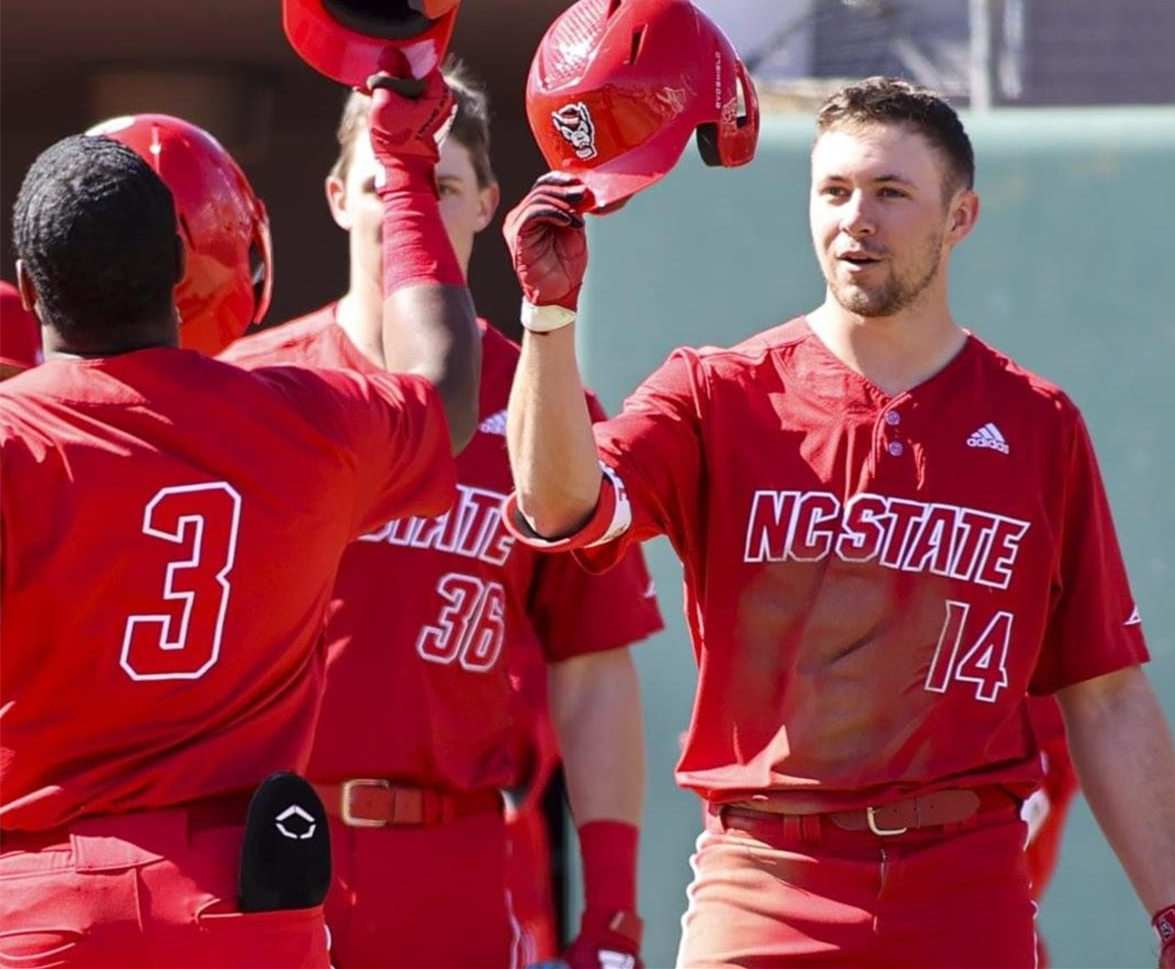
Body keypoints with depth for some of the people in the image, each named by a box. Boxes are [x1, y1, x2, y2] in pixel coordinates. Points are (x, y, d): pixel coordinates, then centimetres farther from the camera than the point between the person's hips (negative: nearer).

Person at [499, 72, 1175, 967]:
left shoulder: (1036, 427, 8)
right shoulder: (716, 393, 5)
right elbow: (562, 508, -14)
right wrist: (551, 313, -27)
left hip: (967, 895, 1)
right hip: (764, 890, -1)